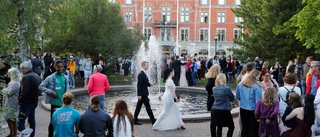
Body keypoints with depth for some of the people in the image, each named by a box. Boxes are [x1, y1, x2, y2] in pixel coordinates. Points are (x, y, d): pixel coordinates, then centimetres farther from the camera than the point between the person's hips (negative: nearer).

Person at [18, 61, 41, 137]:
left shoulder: (26, 77, -17)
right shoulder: (37, 76, 12)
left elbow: (24, 91, -22)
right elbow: (39, 89, 17)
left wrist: (19, 100, -10)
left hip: (27, 102, -9)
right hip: (34, 101, 9)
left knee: (21, 121, -7)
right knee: (32, 120, 16)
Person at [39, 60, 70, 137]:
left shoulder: (65, 78, 4)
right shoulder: (51, 78, -7)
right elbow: (41, 87, -5)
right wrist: (51, 91, -15)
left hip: (64, 103, 4)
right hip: (55, 103, -4)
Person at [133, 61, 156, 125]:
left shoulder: (144, 74, 13)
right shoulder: (141, 74, -17)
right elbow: (139, 85, -20)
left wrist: (149, 84, 2)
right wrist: (139, 95, -22)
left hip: (143, 94, 10)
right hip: (143, 94, -10)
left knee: (138, 107, 13)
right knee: (148, 107, -2)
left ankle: (135, 120, 20)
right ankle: (153, 121, 4)